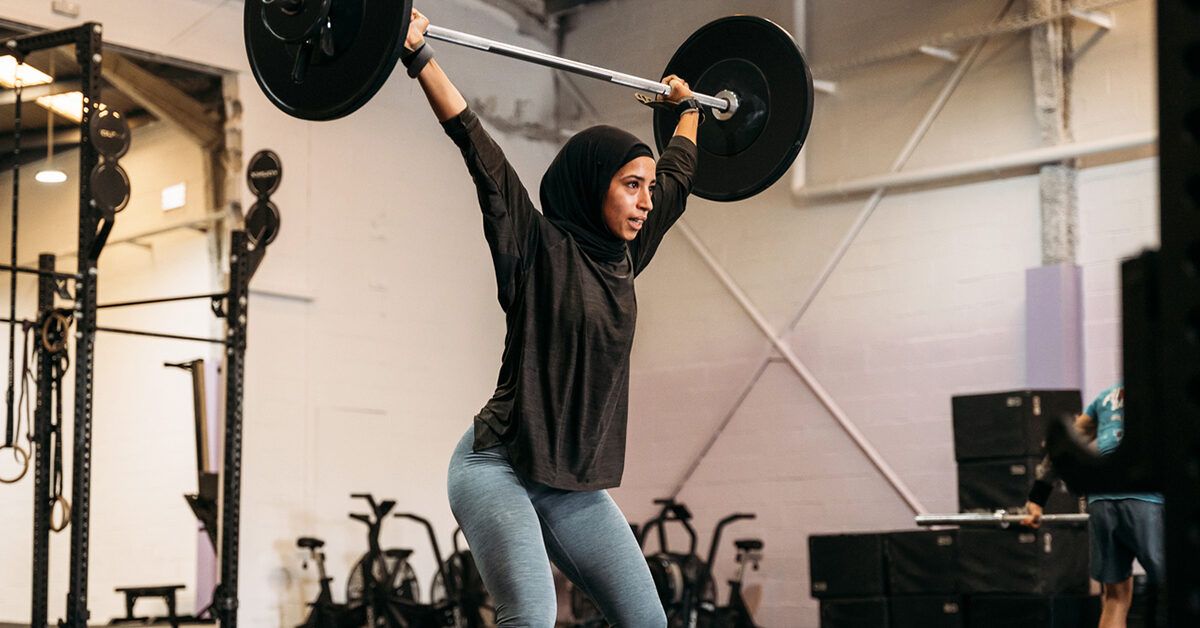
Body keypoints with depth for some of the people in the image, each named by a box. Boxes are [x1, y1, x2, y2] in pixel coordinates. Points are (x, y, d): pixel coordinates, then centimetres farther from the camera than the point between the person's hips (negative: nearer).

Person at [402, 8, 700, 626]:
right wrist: (418, 55, -21)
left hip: (576, 485, 8)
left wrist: (688, 109, 37)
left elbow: (677, 179, 25)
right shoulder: (537, 248, -9)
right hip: (499, 469, -7)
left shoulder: (622, 258, 10)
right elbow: (478, 148, -16)